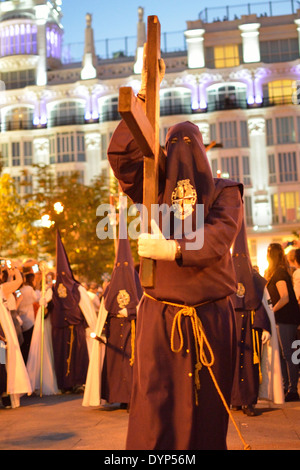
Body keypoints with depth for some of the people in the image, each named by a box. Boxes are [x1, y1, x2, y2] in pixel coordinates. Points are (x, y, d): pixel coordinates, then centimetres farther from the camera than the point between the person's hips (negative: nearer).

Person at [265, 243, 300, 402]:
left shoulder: (279, 273, -14)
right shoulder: (280, 272, 16)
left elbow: (285, 298, -21)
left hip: (286, 318, -10)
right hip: (283, 318, 10)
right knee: (283, 354, 12)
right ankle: (286, 387, 19)